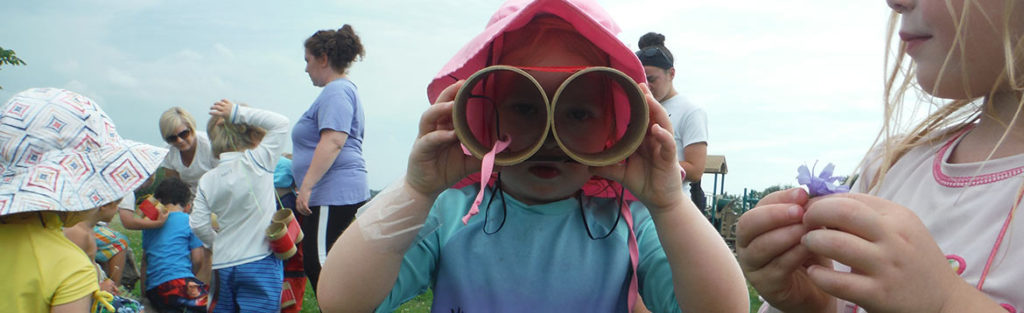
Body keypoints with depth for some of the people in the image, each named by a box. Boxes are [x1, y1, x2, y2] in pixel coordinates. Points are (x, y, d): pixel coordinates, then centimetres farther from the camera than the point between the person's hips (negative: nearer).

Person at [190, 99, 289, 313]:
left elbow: (197, 224, 2)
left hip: (222, 265, 5)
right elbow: (280, 123, -7)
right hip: (260, 263, -5)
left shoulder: (207, 180, 4)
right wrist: (237, 113, -5)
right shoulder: (257, 162, -9)